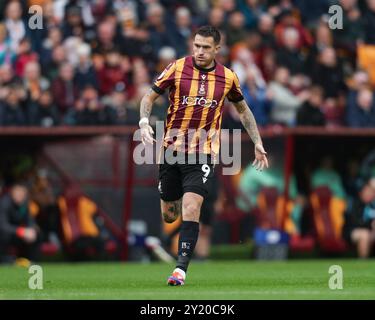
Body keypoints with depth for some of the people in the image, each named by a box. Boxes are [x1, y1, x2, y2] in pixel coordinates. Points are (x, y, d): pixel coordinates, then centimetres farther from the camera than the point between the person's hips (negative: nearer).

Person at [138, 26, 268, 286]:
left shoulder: (227, 77, 0)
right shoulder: (177, 68, -5)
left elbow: (242, 109, 17)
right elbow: (149, 97, 3)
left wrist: (258, 143, 14)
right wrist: (144, 122, -17)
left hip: (203, 153, -1)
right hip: (172, 149, 1)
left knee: (191, 208, -20)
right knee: (169, 215, 10)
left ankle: (182, 267, -16)